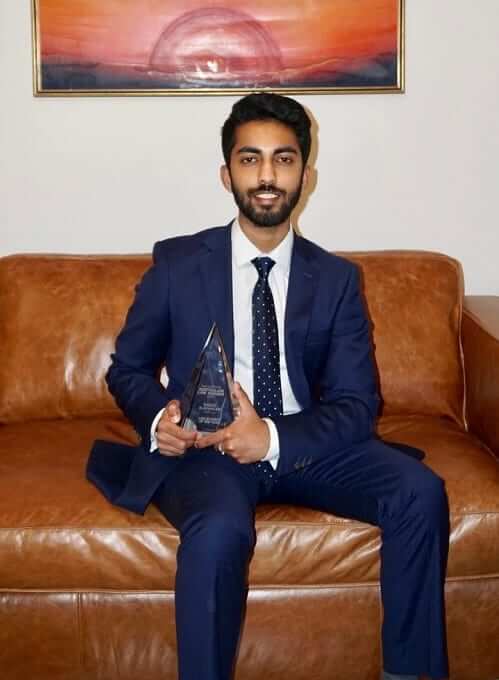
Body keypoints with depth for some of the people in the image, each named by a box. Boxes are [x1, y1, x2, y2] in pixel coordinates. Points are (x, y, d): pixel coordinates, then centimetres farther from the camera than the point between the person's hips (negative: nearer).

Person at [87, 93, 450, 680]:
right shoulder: (176, 262, 2)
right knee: (219, 530, -36)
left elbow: (356, 403, 0)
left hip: (303, 447, 3)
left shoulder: (336, 279, 6)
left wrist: (274, 437, -20)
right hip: (203, 448, -2)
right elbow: (126, 369, 10)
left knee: (420, 492, -20)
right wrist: (160, 415, -15)